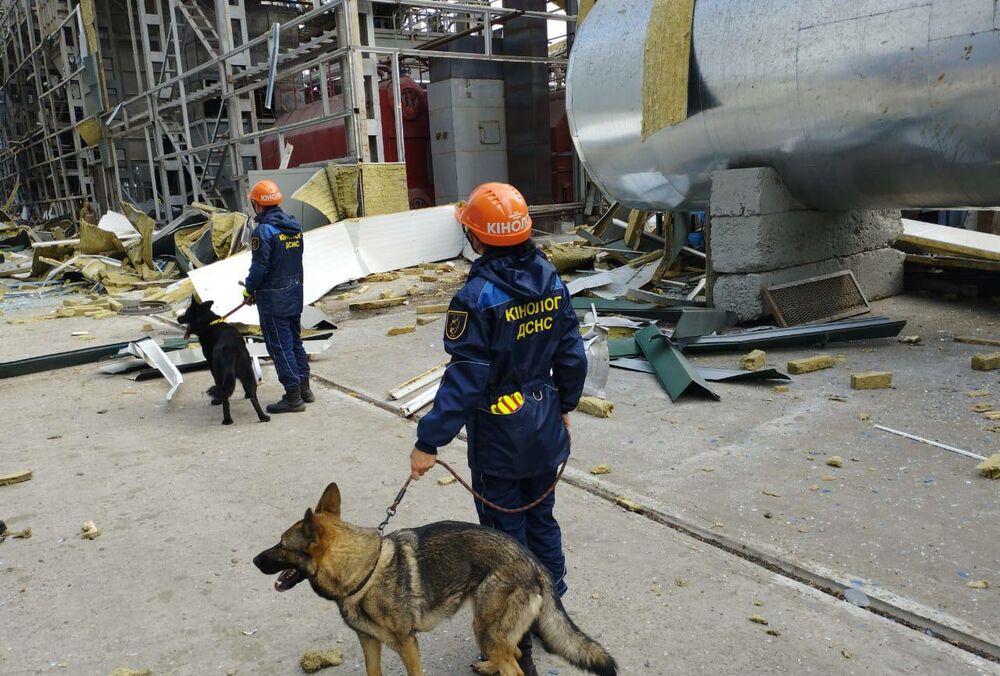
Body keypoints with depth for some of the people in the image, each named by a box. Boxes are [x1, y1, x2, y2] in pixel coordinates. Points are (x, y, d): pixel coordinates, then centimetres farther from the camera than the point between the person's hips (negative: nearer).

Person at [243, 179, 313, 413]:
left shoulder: (264, 231, -17)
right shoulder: (295, 226, 6)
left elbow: (260, 267, -18)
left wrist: (249, 289, -3)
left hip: (273, 299, -8)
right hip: (295, 294, 8)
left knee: (280, 346, 0)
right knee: (295, 341, 18)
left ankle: (293, 397, 3)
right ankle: (304, 388, 25)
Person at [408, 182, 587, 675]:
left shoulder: (477, 297, -22)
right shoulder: (551, 282, -2)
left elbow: (465, 379, -23)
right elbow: (572, 356, 5)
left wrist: (429, 441, -18)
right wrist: (565, 405, 20)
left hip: (498, 440, -6)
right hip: (545, 432, 6)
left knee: (506, 537, 8)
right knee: (542, 522, 23)